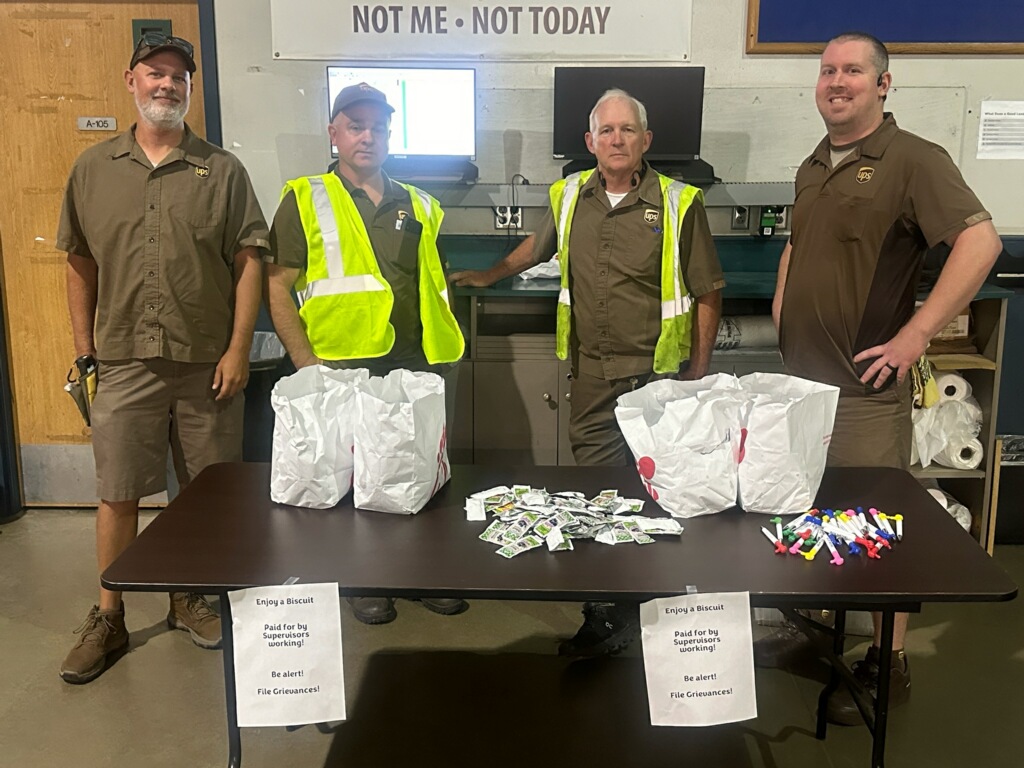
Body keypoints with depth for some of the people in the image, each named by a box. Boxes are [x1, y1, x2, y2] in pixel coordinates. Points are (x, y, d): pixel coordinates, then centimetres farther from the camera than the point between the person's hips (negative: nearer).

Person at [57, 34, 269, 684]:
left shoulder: (222, 170, 1)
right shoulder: (93, 168, 7)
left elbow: (249, 260, -2)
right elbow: (81, 264, 10)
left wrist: (239, 348, -9)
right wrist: (85, 351, 7)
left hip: (208, 362, -1)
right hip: (125, 362, 1)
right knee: (118, 493, 7)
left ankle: (191, 596, 30)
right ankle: (109, 619, 21)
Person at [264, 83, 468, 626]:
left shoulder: (418, 206, 17)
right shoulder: (305, 200, 4)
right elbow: (276, 287, -2)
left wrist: (444, 350, 10)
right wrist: (307, 363, -11)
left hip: (420, 364, 4)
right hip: (345, 367, -4)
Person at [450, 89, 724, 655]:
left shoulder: (679, 203, -4)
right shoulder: (568, 197, 7)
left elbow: (707, 294, 0)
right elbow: (537, 246, 29)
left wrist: (698, 376, -1)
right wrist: (488, 277, 37)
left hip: (658, 375, -3)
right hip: (591, 377, 4)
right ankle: (604, 619, 17)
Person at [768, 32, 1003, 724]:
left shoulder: (913, 160, -11)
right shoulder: (814, 167, 13)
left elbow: (981, 242, -21)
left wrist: (915, 336, -22)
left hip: (864, 387, -7)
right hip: (801, 377, 7)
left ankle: (889, 668, 17)